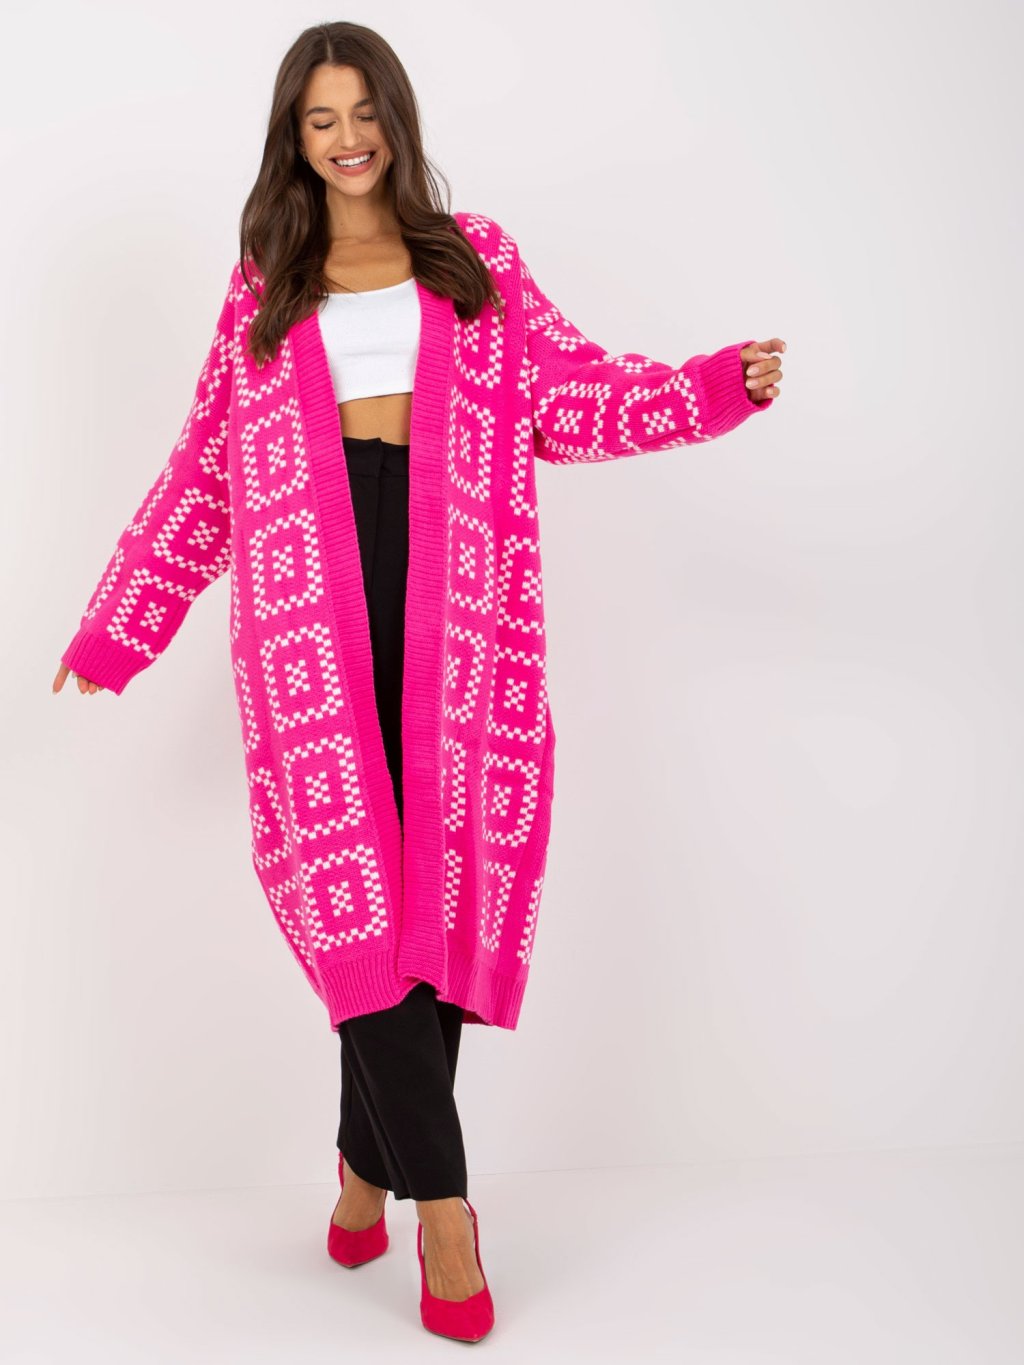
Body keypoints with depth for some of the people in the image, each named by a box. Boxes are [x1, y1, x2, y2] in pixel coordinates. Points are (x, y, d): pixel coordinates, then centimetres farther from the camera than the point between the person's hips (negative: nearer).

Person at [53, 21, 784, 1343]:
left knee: (440, 883, -3)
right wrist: (115, 628, 19)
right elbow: (204, 469, 20)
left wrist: (721, 383, -5)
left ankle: (368, 1161, 16)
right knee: (354, 885, -9)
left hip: (453, 613, 0)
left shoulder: (475, 261, 16)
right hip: (313, 615, 0)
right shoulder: (262, 291, 18)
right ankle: (441, 1202, -2)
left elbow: (575, 395, 10)